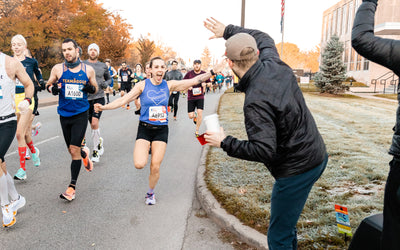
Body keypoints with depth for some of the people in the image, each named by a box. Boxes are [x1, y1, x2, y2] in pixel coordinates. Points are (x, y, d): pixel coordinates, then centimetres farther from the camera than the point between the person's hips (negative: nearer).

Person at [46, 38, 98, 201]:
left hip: (81, 114, -2)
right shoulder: (58, 69, 0)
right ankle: (84, 153, 48)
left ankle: (72, 186, -1)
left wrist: (91, 88, -11)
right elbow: (48, 84, 12)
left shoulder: (88, 70, -1)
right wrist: (52, 88, -12)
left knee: (74, 149, -10)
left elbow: (95, 88, 12)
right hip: (64, 114, 2)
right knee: (72, 150, 11)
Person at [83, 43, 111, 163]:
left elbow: (109, 78, 20)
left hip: (99, 98, -2)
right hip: (86, 98, 2)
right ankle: (99, 141, 34)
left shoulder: (103, 66, 8)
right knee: (92, 124, 8)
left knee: (95, 123, -15)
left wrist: (106, 83, -2)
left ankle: (96, 150, -4)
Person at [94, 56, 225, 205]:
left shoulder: (169, 85, -1)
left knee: (155, 167, 1)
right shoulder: (143, 85, -5)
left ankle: (150, 193, 30)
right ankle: (145, 151, 20)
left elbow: (195, 80, -2)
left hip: (161, 130, 1)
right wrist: (104, 107, -20)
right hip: (145, 128, -1)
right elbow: (124, 100, -9)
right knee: (139, 164, -18)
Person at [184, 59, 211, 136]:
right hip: (191, 97, 0)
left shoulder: (204, 74, 0)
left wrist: (205, 84, -11)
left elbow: (209, 83, 11)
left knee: (200, 112, -14)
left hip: (200, 96, 0)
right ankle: (194, 115, 39)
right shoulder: (189, 73, -2)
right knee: (190, 116, -2)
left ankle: (197, 130, 4)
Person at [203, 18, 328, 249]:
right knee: (286, 225, 27)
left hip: (297, 169, -9)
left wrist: (225, 142, -18)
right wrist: (228, 30, 21)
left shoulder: (256, 101, -28)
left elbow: (263, 150, -30)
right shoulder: (274, 65, -3)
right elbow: (263, 38, 19)